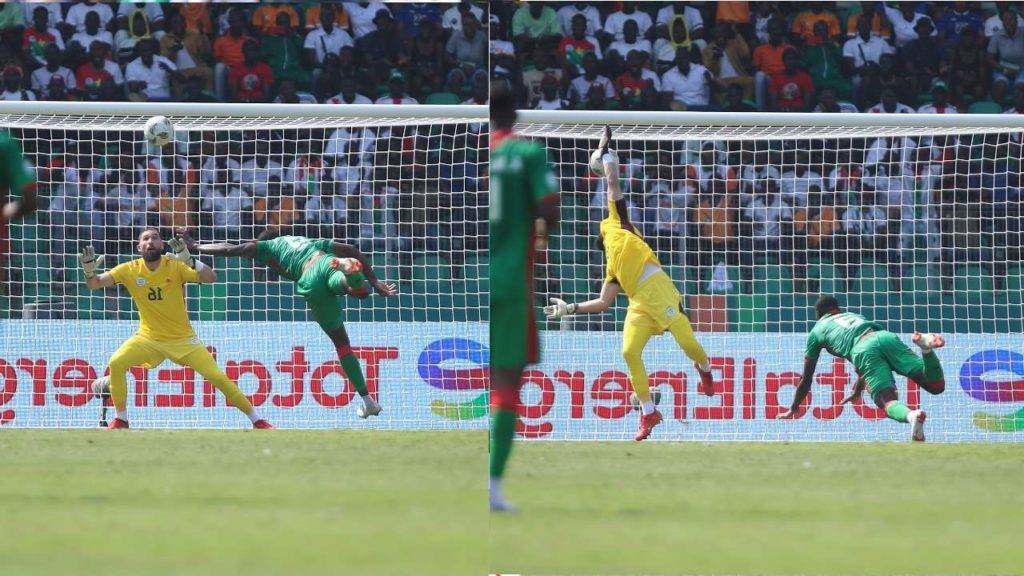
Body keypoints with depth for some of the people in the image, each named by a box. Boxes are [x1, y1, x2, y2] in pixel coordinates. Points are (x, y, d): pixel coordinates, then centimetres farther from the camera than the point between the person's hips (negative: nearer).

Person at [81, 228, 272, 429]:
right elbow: (94, 283, -10)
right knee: (116, 363, -22)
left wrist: (189, 260, -41)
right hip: (148, 338, 2)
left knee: (217, 377, -10)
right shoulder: (131, 270, -8)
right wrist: (89, 270, -33)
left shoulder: (175, 266, -13)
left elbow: (211, 278, -25)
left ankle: (257, 420, 3)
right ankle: (120, 420, -4)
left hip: (183, 339, -2)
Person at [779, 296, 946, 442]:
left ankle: (911, 415, -54)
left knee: (887, 400, -18)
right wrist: (856, 393, 71)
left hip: (863, 349, -4)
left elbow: (807, 377, 35)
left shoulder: (817, 331, 32)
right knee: (936, 386, -4)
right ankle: (925, 344, -34)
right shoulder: (853, 316, 44)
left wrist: (794, 409, 48)